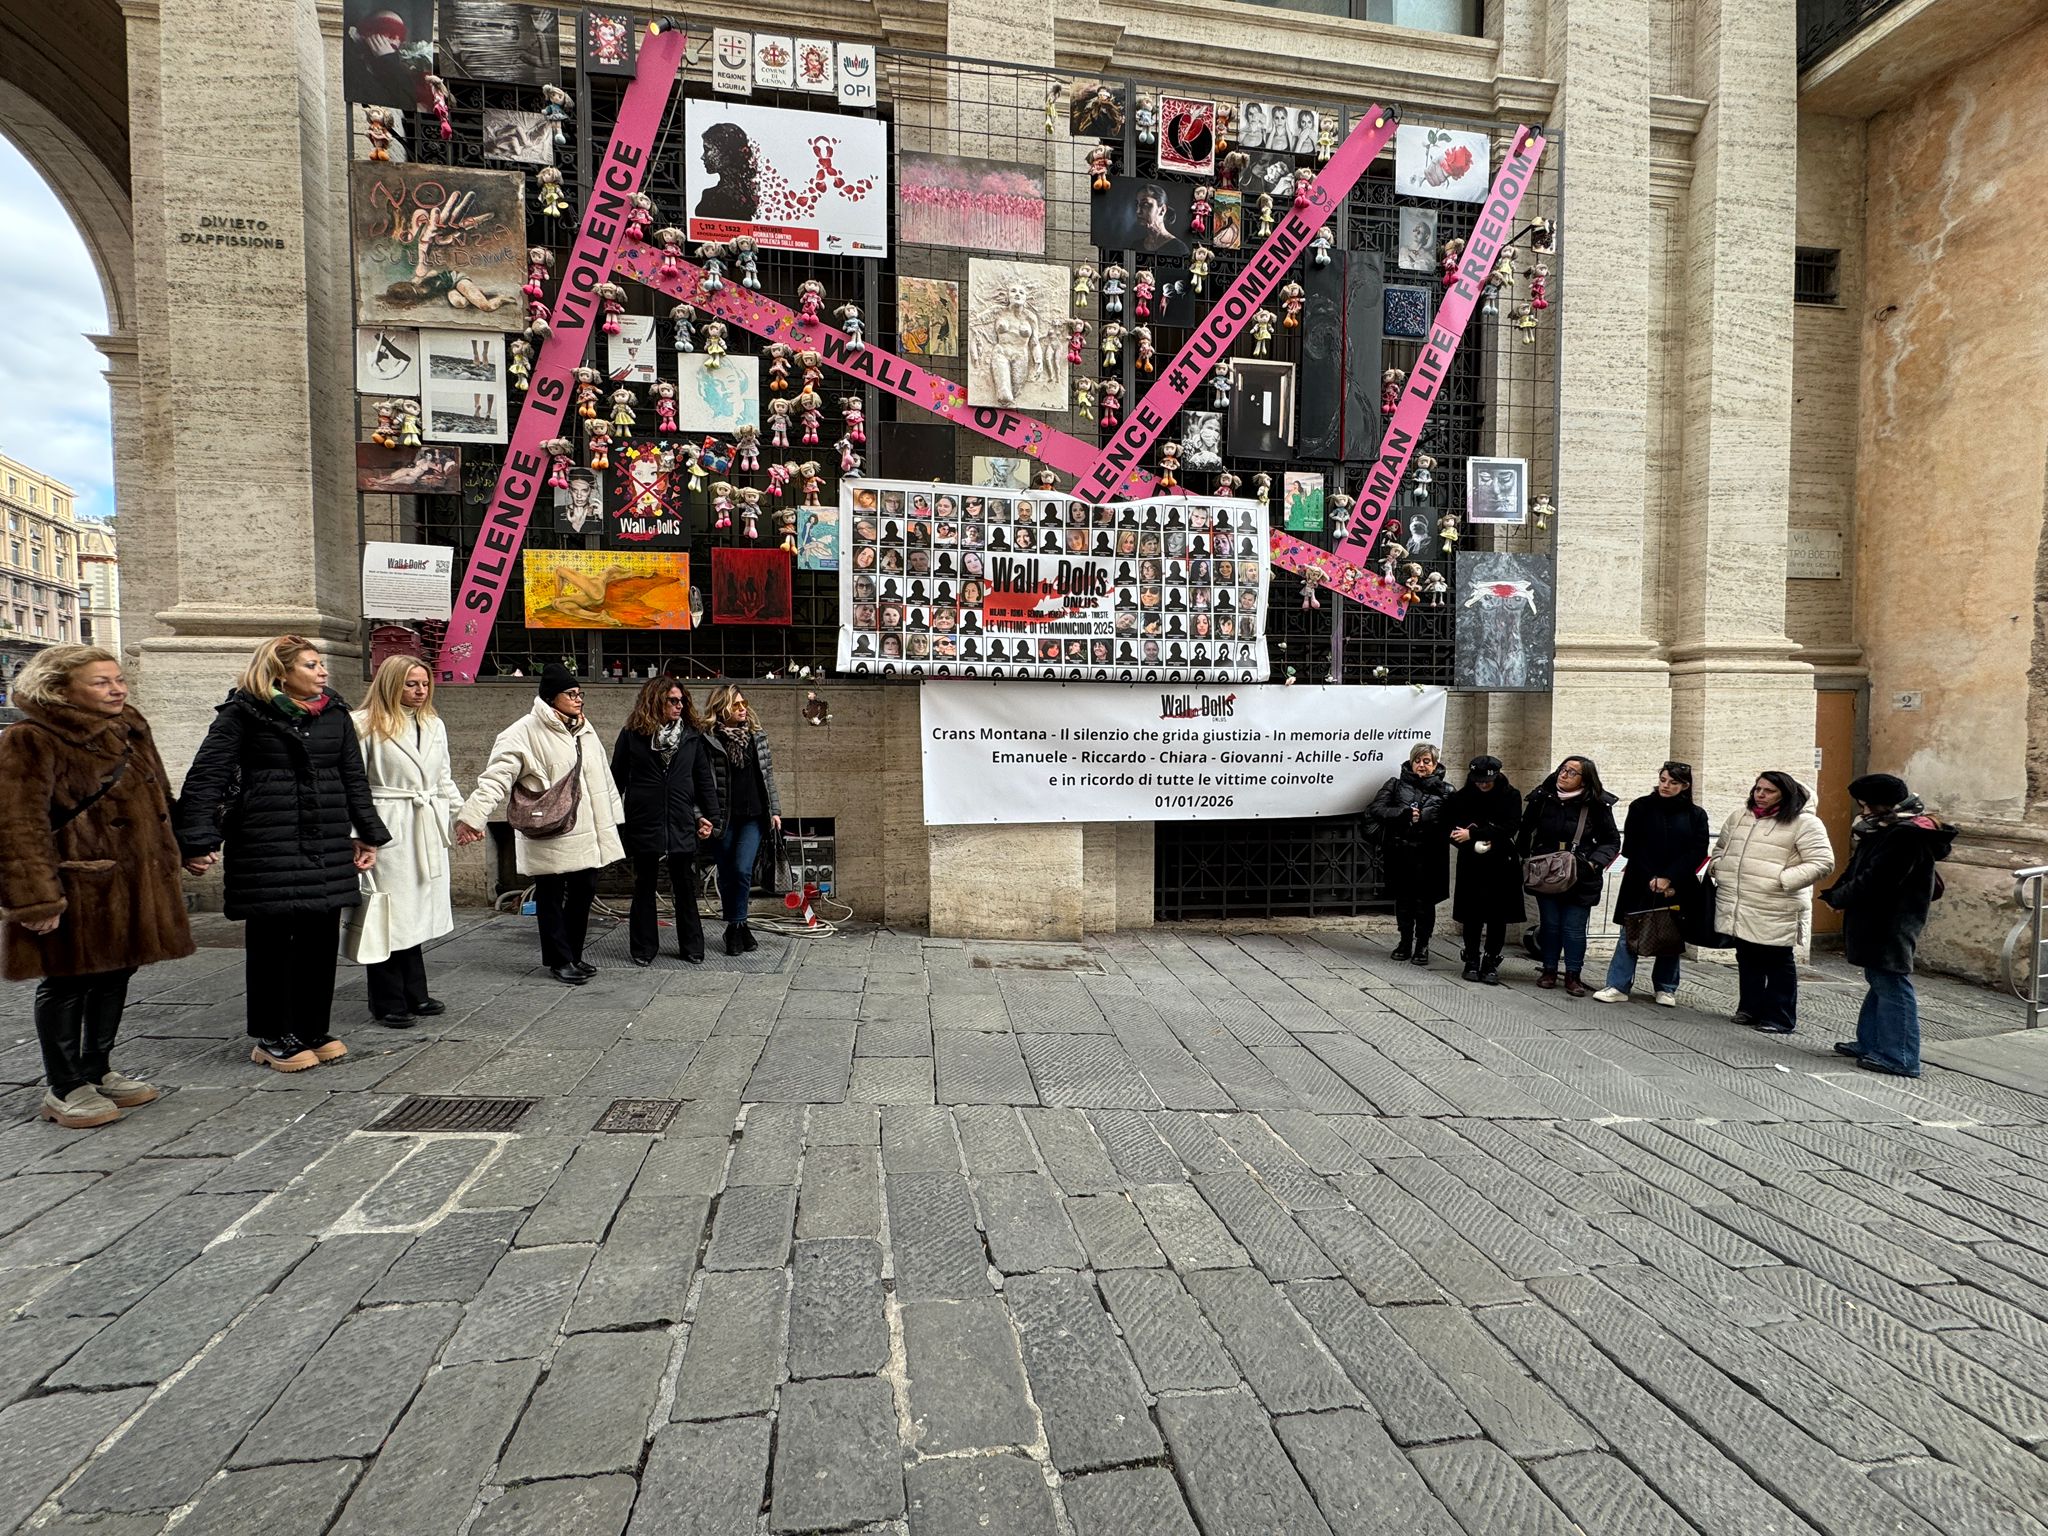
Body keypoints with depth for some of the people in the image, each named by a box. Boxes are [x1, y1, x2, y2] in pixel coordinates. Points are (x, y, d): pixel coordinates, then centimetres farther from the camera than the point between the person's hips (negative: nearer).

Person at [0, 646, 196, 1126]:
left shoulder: (130, 731, 11)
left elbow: (157, 804, 21)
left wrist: (170, 860, 19)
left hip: (135, 881, 8)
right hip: (76, 885, -7)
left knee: (115, 975, 16)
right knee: (66, 982, 4)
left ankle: (98, 1070, 31)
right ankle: (63, 1089, 17)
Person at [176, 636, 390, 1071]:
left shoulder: (335, 713, 11)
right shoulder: (244, 712, -2)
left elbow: (354, 778, 15)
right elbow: (206, 775, -5)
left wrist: (369, 835, 13)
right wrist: (197, 839, -13)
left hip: (328, 845, 5)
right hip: (266, 843, -4)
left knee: (322, 937, 8)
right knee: (270, 938, 4)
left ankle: (312, 1030, 21)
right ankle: (272, 1038, 17)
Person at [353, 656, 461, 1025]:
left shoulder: (434, 725, 15)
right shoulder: (366, 725, -6)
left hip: (427, 831, 6)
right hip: (387, 831, -6)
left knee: (417, 913, 13)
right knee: (388, 915, -1)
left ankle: (415, 995, 22)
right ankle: (388, 1004, 10)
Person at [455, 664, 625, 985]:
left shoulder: (583, 729, 12)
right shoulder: (524, 732, -12)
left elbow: (601, 775, 19)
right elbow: (497, 776, -19)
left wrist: (610, 818, 19)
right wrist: (472, 815, -30)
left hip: (586, 832, 7)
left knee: (583, 892, 13)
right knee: (551, 898, 5)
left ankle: (573, 955, 28)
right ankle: (559, 960, 18)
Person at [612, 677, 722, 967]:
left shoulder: (692, 735, 4)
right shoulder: (632, 735, 0)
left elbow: (705, 778, 8)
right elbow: (617, 779, 4)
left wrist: (709, 815, 4)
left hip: (681, 824, 1)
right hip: (643, 824, -1)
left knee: (685, 888, 8)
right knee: (644, 888, 9)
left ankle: (692, 948, 18)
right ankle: (644, 949, 19)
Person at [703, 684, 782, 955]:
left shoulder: (756, 737, 8)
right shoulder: (709, 741, -5)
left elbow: (768, 775, 12)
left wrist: (774, 810, 9)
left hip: (753, 816, 2)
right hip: (724, 818, -1)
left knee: (742, 869, -12)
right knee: (727, 875, 6)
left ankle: (736, 927, 4)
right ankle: (737, 928, 21)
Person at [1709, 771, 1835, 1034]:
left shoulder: (1804, 823, -8)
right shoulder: (1739, 817, 12)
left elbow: (1822, 863, -13)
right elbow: (1721, 848, 25)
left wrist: (1783, 881, -20)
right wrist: (1718, 868, 7)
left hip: (1775, 910, -6)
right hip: (1737, 906, 6)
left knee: (1777, 963, 4)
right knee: (1747, 958, 16)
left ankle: (1780, 1018, 14)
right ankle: (1750, 1008, 29)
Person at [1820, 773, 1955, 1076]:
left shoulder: (1908, 835, -19)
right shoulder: (1884, 829, 12)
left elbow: (1875, 881, -22)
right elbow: (1857, 869, 16)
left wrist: (1838, 898, -9)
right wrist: (1835, 893, 1)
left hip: (1892, 926, -10)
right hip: (1877, 924, 10)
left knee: (1892, 985, -5)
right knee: (1879, 981, 17)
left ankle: (1898, 1058, 0)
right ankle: (1869, 1043, 27)